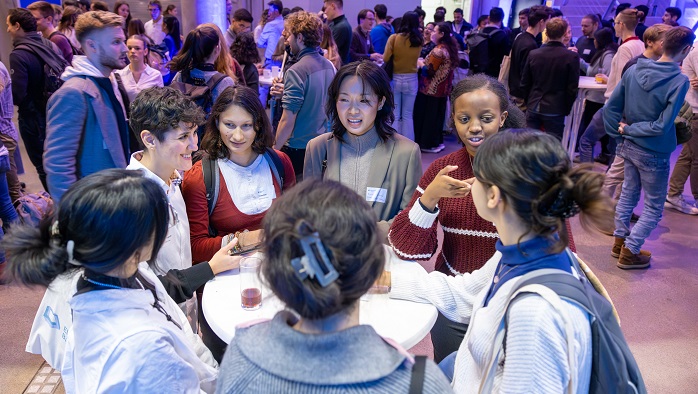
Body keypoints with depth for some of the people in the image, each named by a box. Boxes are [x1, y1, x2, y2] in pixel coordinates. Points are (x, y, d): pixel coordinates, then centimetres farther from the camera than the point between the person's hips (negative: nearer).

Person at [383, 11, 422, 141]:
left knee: (394, 115, 6)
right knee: (408, 116, 10)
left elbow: (385, 59, -8)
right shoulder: (419, 40, -3)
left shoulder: (394, 38, -9)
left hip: (394, 79, -1)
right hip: (411, 80, 1)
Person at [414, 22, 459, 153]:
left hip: (431, 90, -8)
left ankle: (428, 144, 10)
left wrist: (419, 63, -2)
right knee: (437, 115, 16)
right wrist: (425, 62, 13)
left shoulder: (438, 51, -20)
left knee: (426, 116, 3)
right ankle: (436, 141, 24)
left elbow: (429, 71, -18)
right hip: (442, 89, 9)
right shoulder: (450, 49, 7)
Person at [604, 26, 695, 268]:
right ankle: (630, 252, 13)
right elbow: (662, 126, -22)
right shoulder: (679, 81, -19)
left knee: (628, 193, 22)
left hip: (628, 146, 6)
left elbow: (611, 107, -1)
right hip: (653, 153, -6)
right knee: (653, 206, 10)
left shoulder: (634, 70, -4)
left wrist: (622, 133, 3)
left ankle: (620, 241, 32)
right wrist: (628, 129, -10)